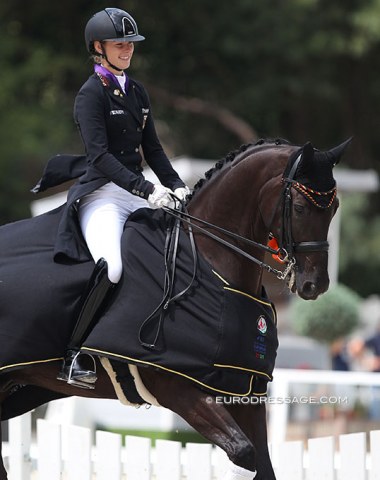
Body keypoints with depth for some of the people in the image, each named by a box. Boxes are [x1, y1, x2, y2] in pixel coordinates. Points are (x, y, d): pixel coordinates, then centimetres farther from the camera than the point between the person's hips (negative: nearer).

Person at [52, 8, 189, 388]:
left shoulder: (137, 92, 16)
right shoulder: (91, 95, -7)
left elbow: (151, 149, 19)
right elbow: (100, 155, -17)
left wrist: (176, 186, 3)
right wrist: (146, 189, -26)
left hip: (138, 193, 8)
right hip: (101, 193, -8)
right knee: (111, 267, -32)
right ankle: (73, 356, -26)